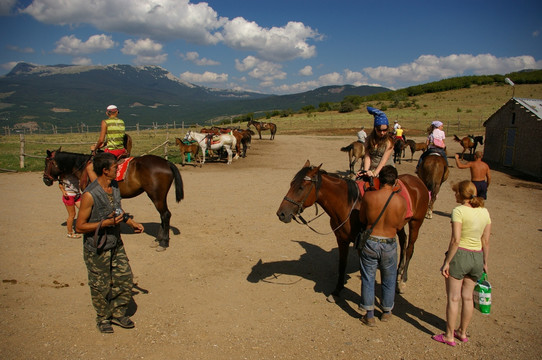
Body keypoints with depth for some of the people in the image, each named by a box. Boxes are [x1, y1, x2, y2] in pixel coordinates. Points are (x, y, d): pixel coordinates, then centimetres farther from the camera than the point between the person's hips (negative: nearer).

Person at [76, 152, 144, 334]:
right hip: (97, 249, -7)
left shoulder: (115, 186, 1)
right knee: (101, 286, 10)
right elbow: (80, 226, -19)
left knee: (126, 279, 12)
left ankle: (118, 313, 33)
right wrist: (105, 223, -27)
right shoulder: (90, 195, -24)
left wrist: (132, 223, 8)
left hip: (116, 245, 7)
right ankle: (103, 318, 34)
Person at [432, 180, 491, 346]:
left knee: (453, 298, 5)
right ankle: (463, 333, 31)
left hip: (459, 254, -6)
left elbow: (455, 240, -20)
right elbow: (486, 241, 7)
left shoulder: (459, 211, -15)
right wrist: (485, 262, 18)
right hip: (477, 257, 6)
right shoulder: (485, 212, 3)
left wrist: (446, 262, -13)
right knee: (467, 297, 18)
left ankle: (449, 336, 15)